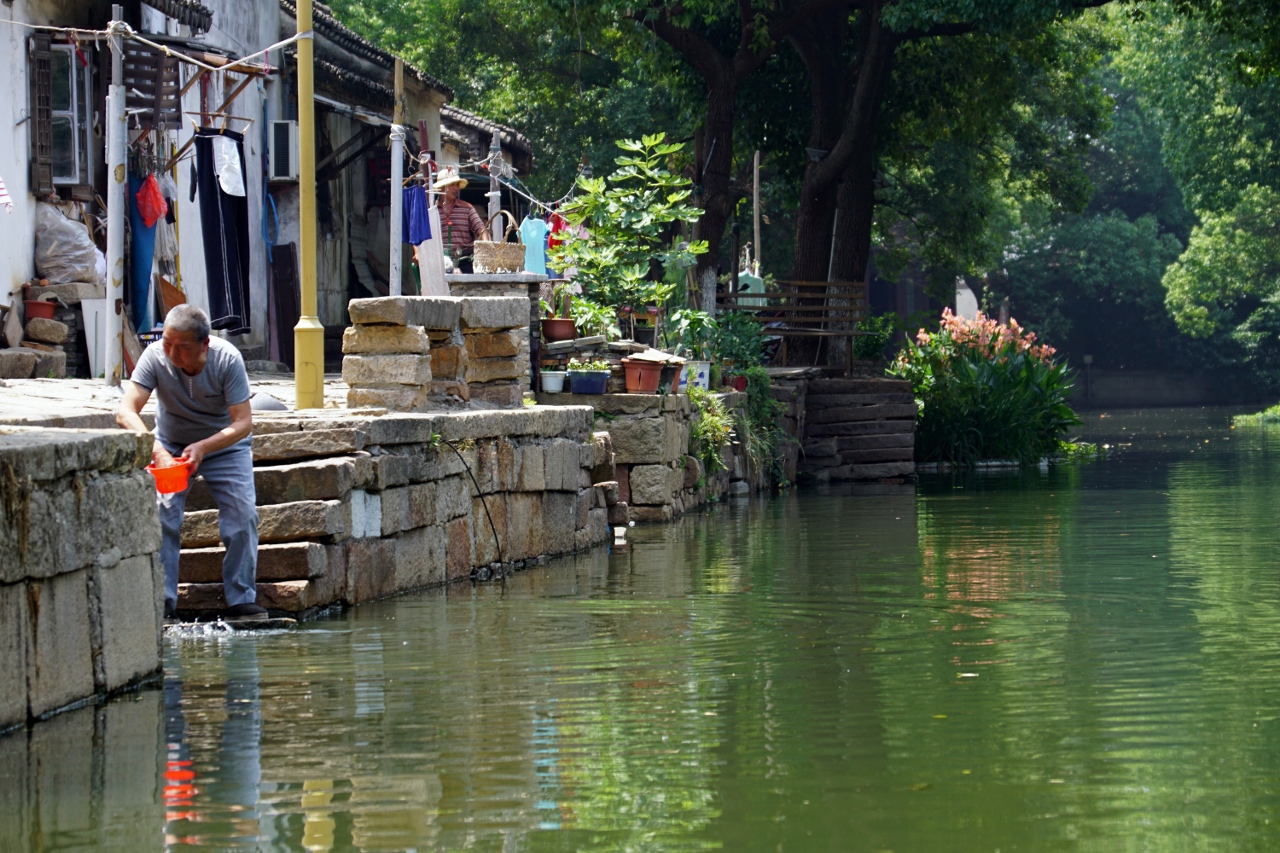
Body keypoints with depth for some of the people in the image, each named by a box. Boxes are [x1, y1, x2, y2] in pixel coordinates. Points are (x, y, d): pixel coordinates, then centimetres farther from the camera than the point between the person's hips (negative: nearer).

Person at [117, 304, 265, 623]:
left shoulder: (227, 359, -27)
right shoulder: (156, 356, -25)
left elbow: (243, 422, -27)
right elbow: (126, 411, -32)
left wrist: (203, 447, -43)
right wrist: (154, 448, -49)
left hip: (224, 443, 0)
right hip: (171, 445, 0)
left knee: (243, 513, -14)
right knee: (161, 513, -18)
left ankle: (241, 601, -4)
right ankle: (162, 602, -15)